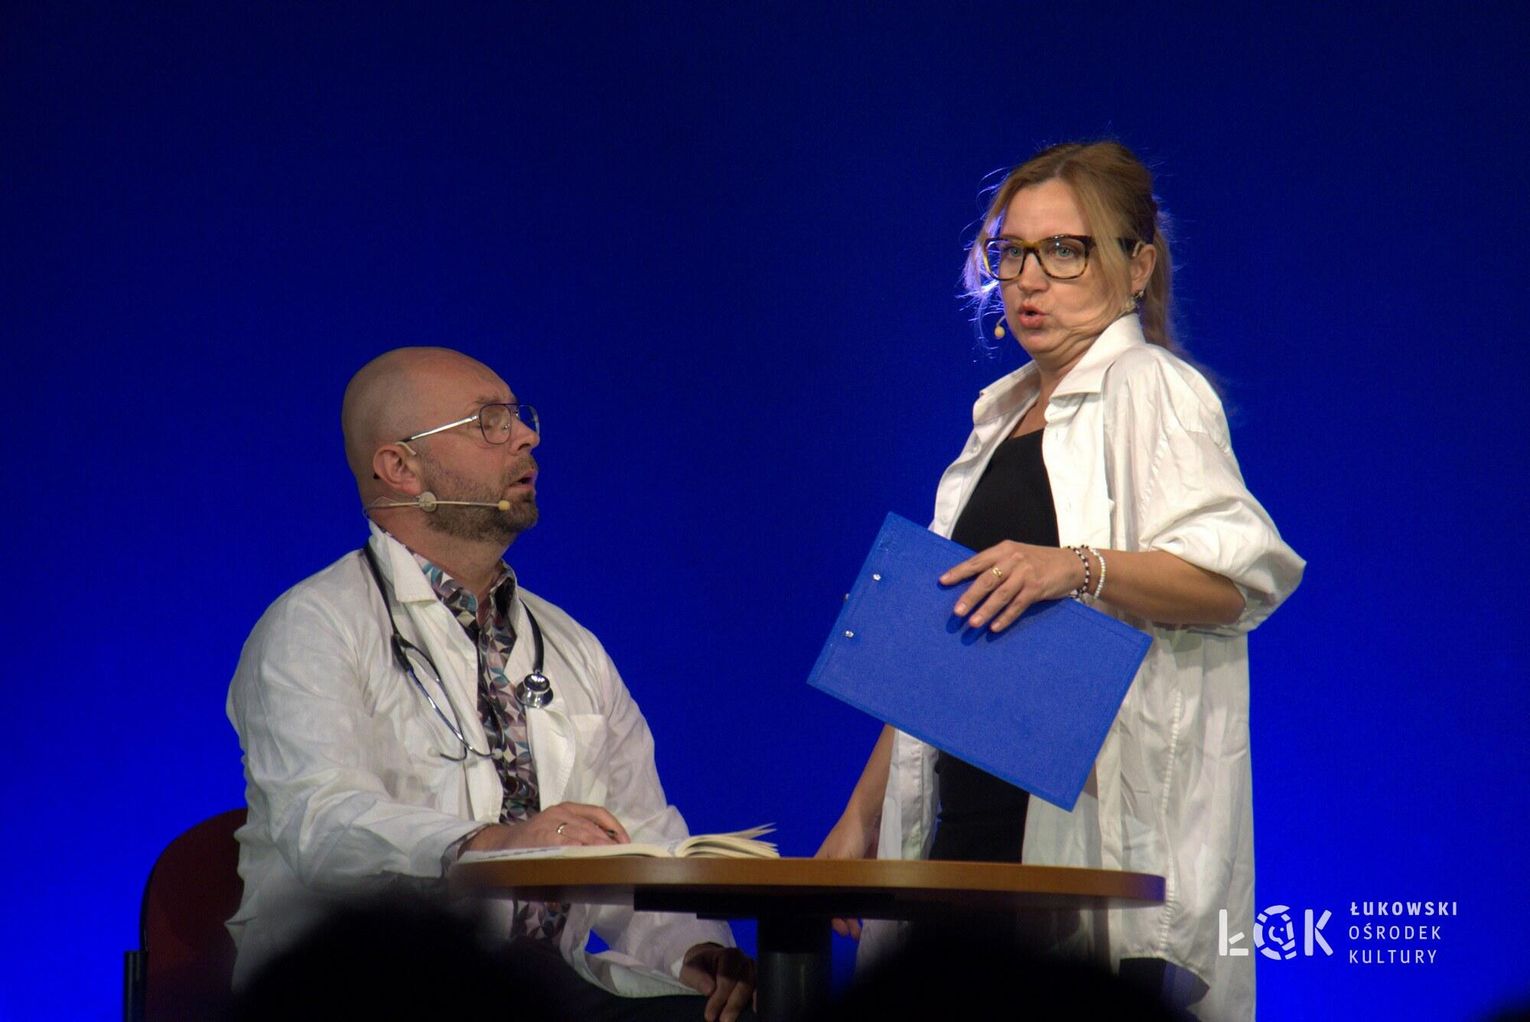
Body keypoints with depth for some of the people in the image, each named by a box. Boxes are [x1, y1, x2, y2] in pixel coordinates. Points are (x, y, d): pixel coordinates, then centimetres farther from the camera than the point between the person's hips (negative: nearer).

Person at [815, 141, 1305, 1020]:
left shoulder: (1150, 390, -2)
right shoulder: (1005, 413, 22)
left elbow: (1245, 570, -18)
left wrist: (1078, 568, -33)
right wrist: (862, 816, 19)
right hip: (974, 822, 7)